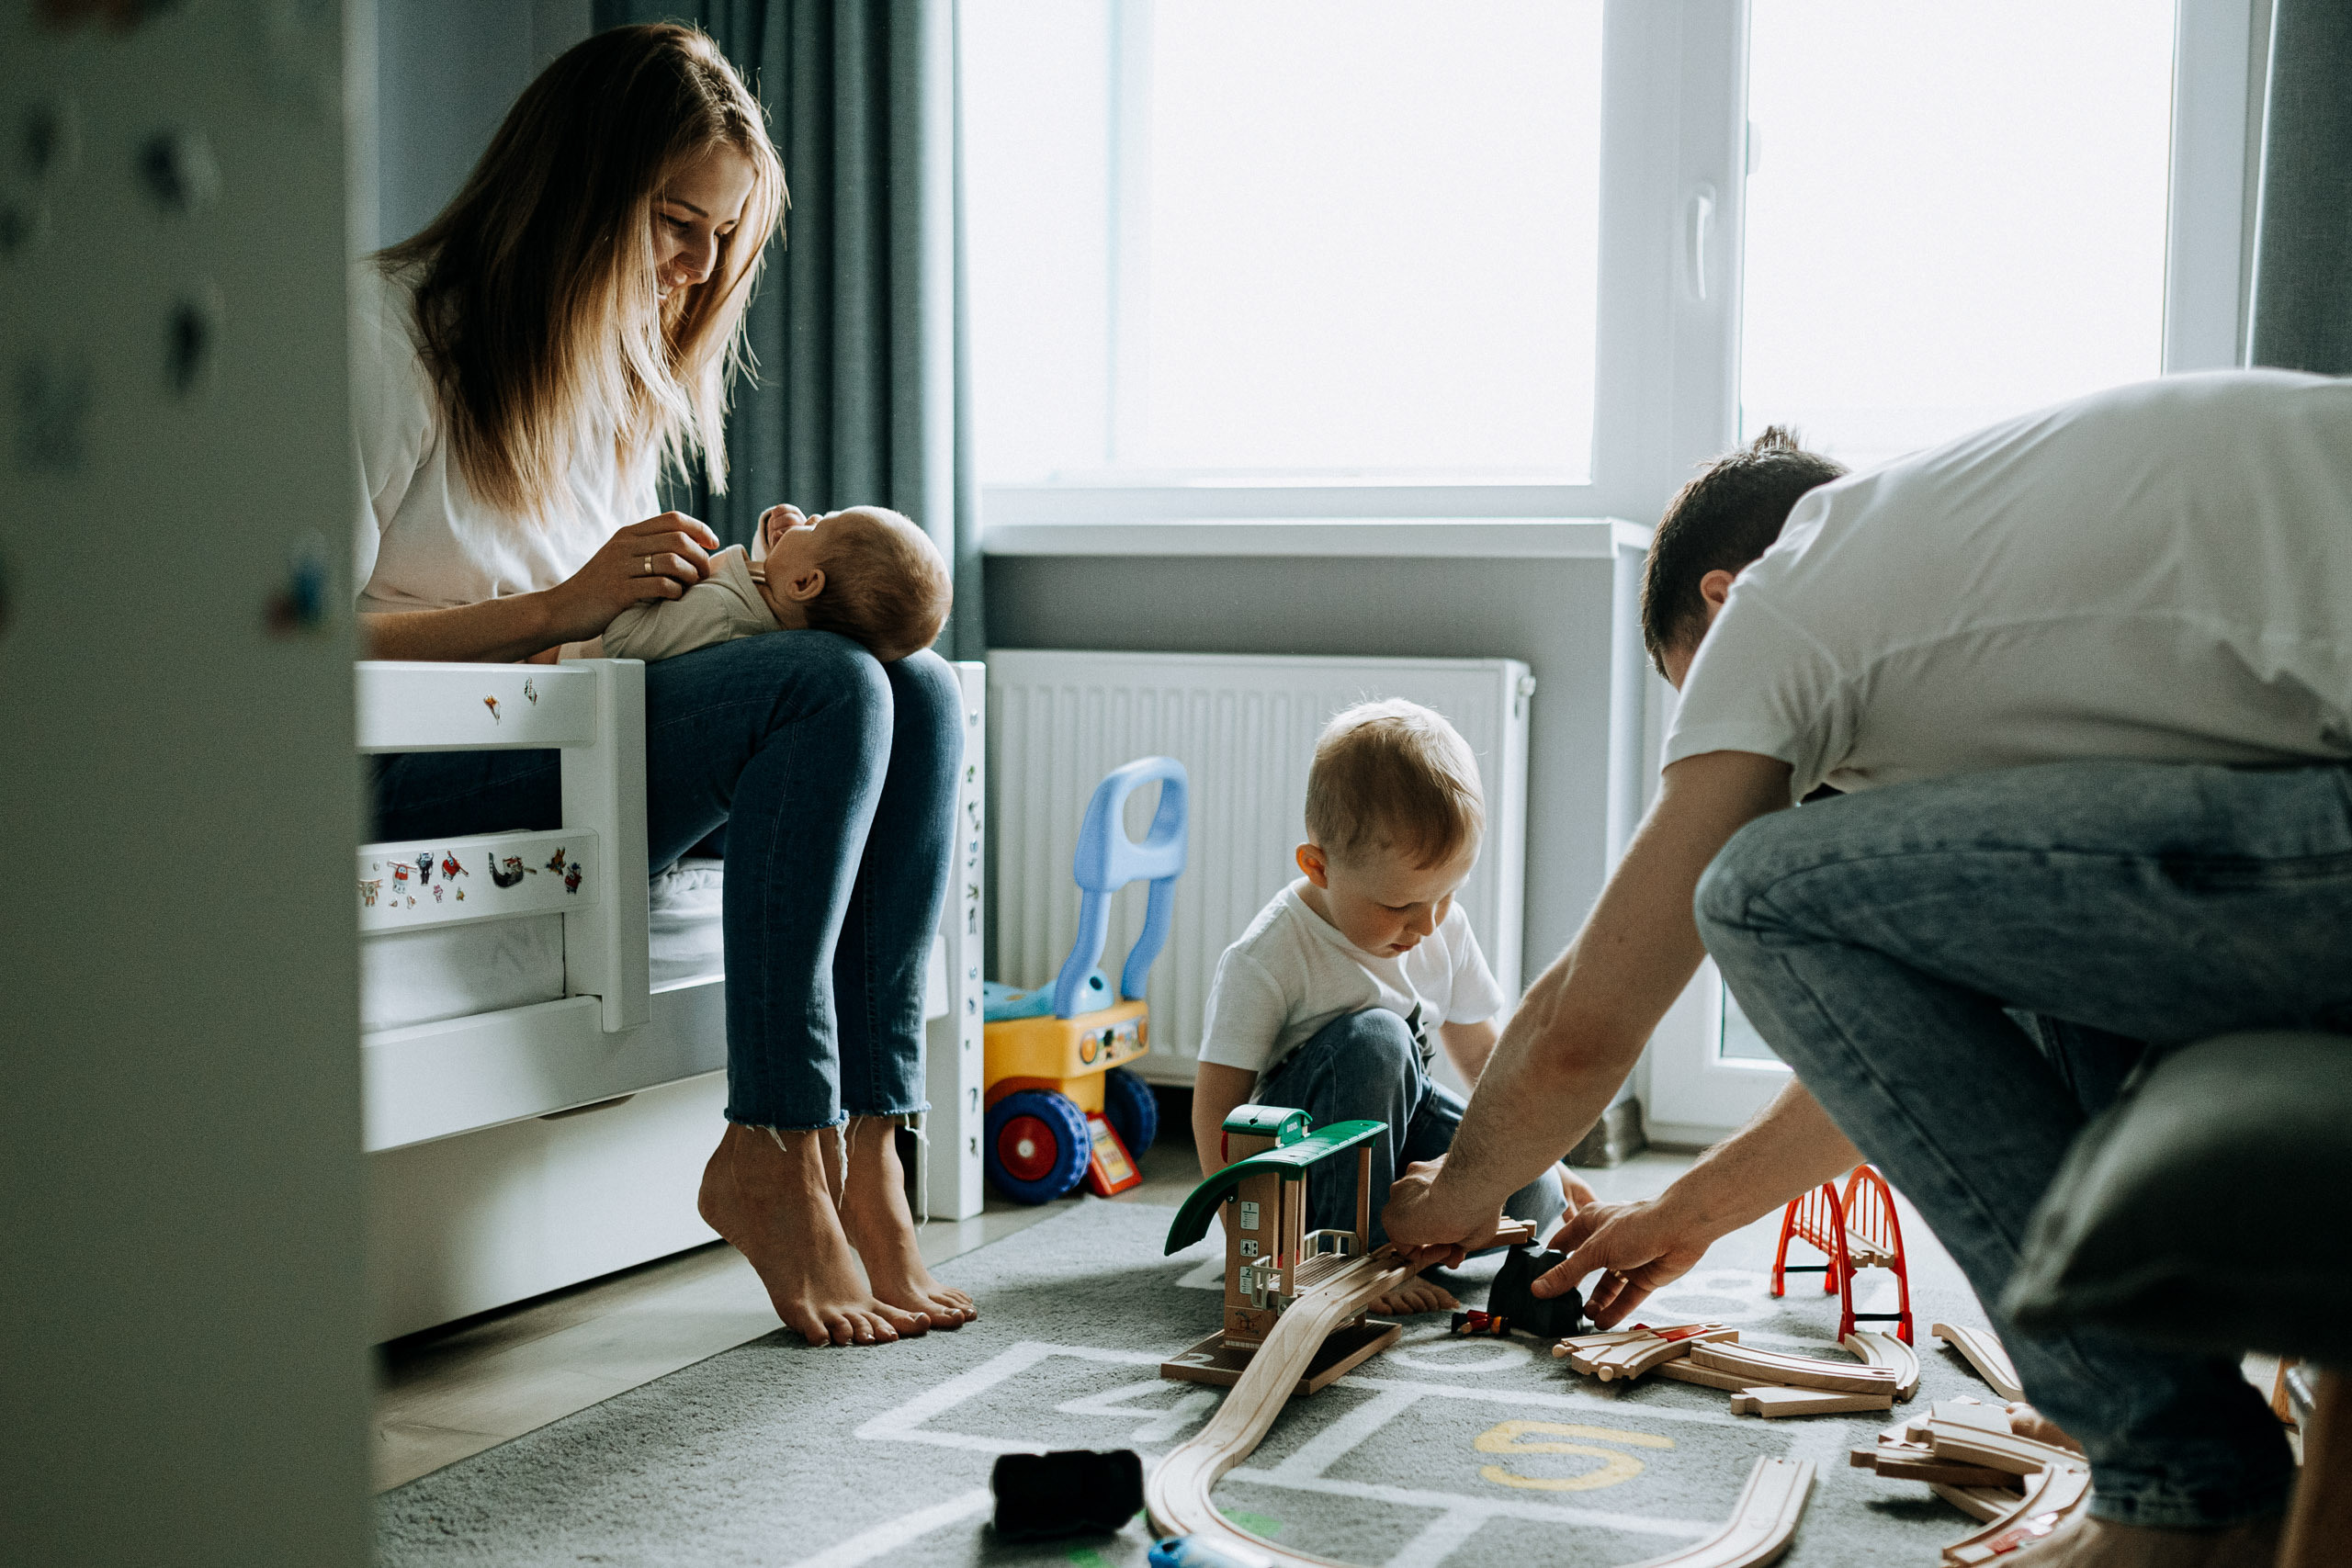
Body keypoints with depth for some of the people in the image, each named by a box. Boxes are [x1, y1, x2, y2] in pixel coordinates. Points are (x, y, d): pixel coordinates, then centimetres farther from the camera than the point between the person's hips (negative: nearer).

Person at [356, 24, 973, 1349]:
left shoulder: (624, 369, 18)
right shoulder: (386, 329, -7)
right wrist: (565, 607, -21)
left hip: (578, 753, 8)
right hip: (416, 781, -7)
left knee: (922, 692, -17)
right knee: (831, 688, -27)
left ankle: (860, 1143, -22)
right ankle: (772, 1154, -24)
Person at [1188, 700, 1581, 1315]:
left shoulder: (1446, 929, -4)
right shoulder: (1266, 961, -23)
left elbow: (1480, 1052, 11)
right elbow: (1216, 1108, -21)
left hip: (1401, 1121, 6)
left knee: (1533, 1192, -19)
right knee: (1372, 1040, -36)